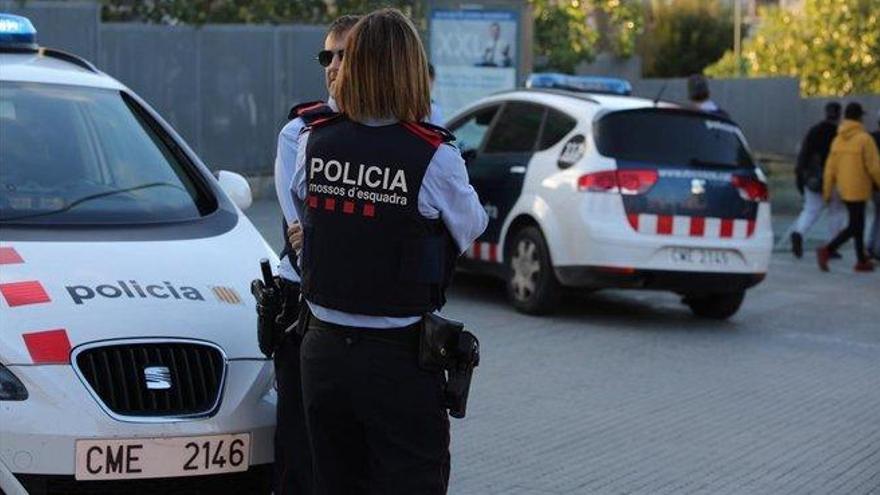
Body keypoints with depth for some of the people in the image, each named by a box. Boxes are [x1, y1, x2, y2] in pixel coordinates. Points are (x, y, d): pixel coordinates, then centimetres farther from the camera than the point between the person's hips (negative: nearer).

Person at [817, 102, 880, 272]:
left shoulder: (837, 140, 5)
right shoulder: (864, 139, -15)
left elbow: (830, 168, 4)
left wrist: (827, 191, 9)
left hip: (844, 190, 7)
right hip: (858, 190, -7)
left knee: (858, 224, 18)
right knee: (854, 227, -5)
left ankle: (862, 260, 24)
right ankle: (826, 251, -19)